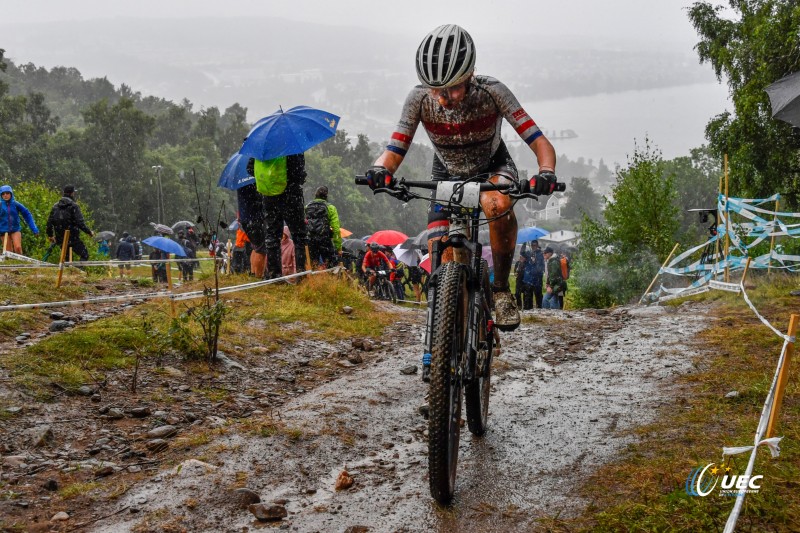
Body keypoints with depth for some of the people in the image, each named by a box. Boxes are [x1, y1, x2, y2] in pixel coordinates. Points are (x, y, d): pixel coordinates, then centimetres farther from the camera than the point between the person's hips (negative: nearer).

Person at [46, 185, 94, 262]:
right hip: (73, 238, -7)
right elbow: (80, 223, -17)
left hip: (60, 239, 7)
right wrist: (89, 232, -6)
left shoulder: (56, 206, 9)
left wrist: (50, 235, 25)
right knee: (84, 255, -1)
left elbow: (50, 222, 13)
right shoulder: (73, 206, -12)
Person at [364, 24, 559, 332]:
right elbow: (394, 150, -24)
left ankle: (501, 290, -20)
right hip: (448, 175, 2)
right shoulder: (420, 99, -27)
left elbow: (540, 144, -32)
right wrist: (381, 169, -48)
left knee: (498, 204, -39)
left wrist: (546, 173, -54)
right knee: (442, 268, -14)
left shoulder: (492, 93, -31)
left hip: (492, 168, -2)